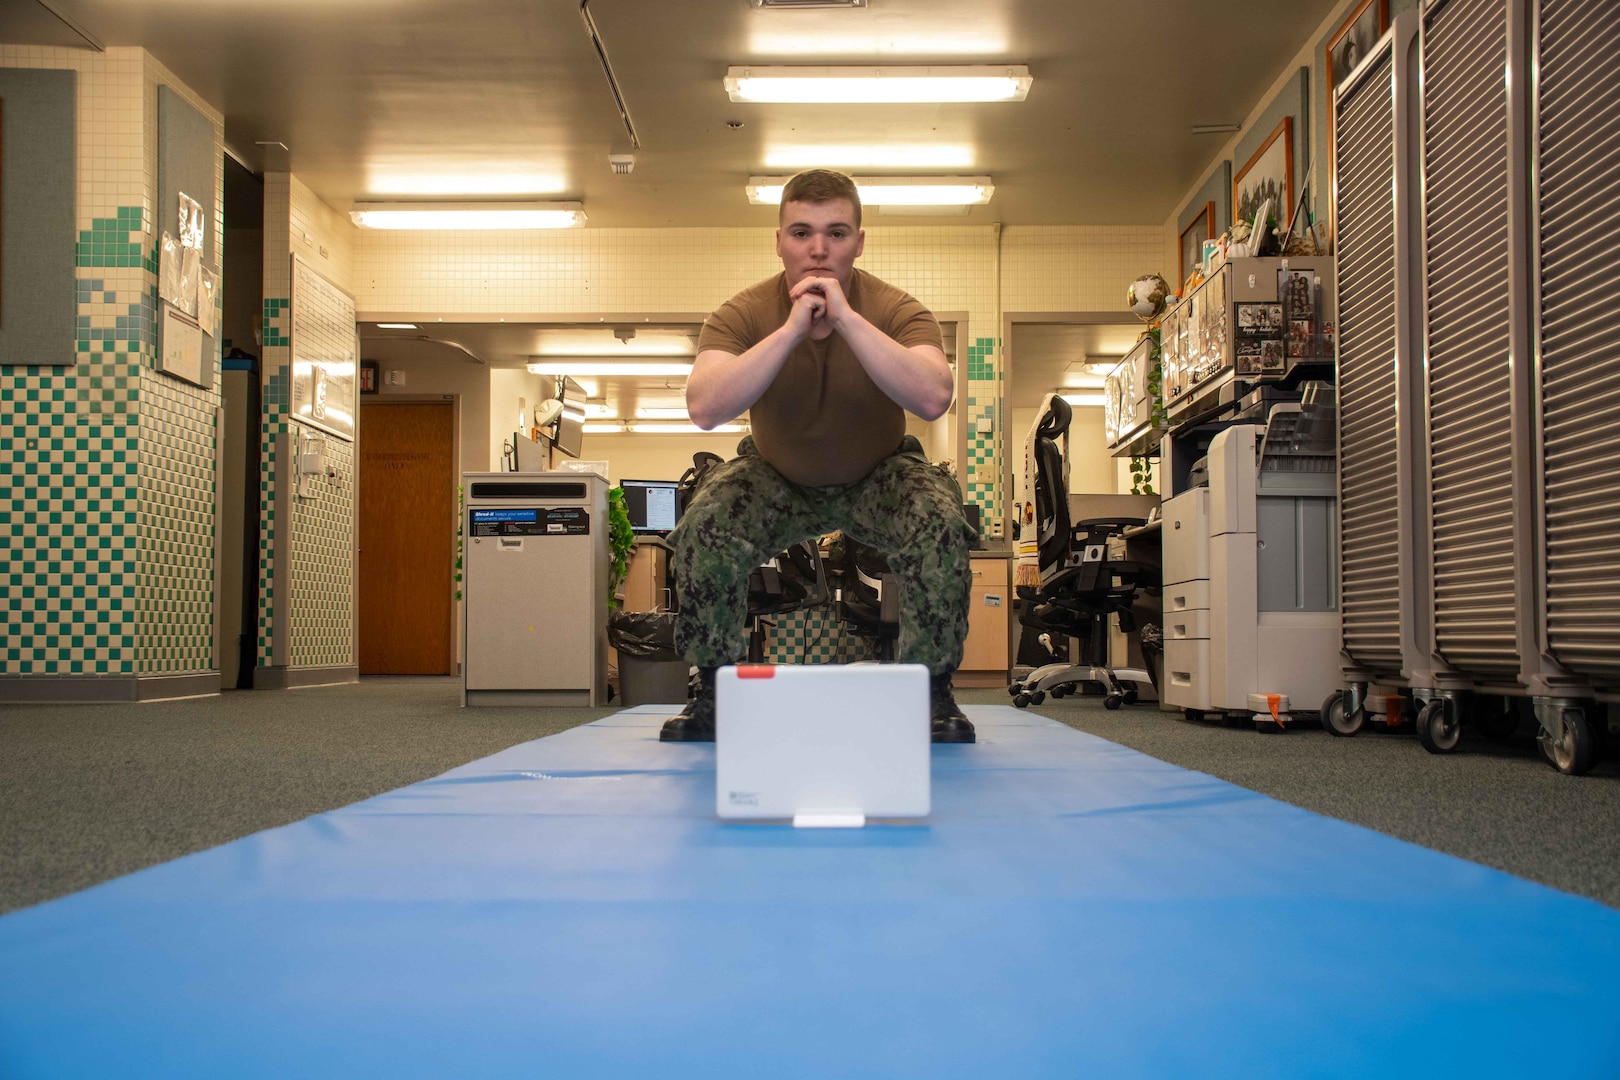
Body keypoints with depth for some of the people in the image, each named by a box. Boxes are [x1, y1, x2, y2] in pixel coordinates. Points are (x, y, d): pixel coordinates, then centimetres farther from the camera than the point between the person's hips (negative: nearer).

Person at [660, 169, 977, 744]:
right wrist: (790, 330, -42)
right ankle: (714, 693, -5)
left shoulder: (896, 311, -21)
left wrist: (847, 318, -43)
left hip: (879, 476, 0)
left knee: (942, 529, -29)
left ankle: (931, 692, -8)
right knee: (702, 529, -25)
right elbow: (703, 409, -36)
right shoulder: (744, 314, -19)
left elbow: (933, 399, -41)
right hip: (775, 476, 1)